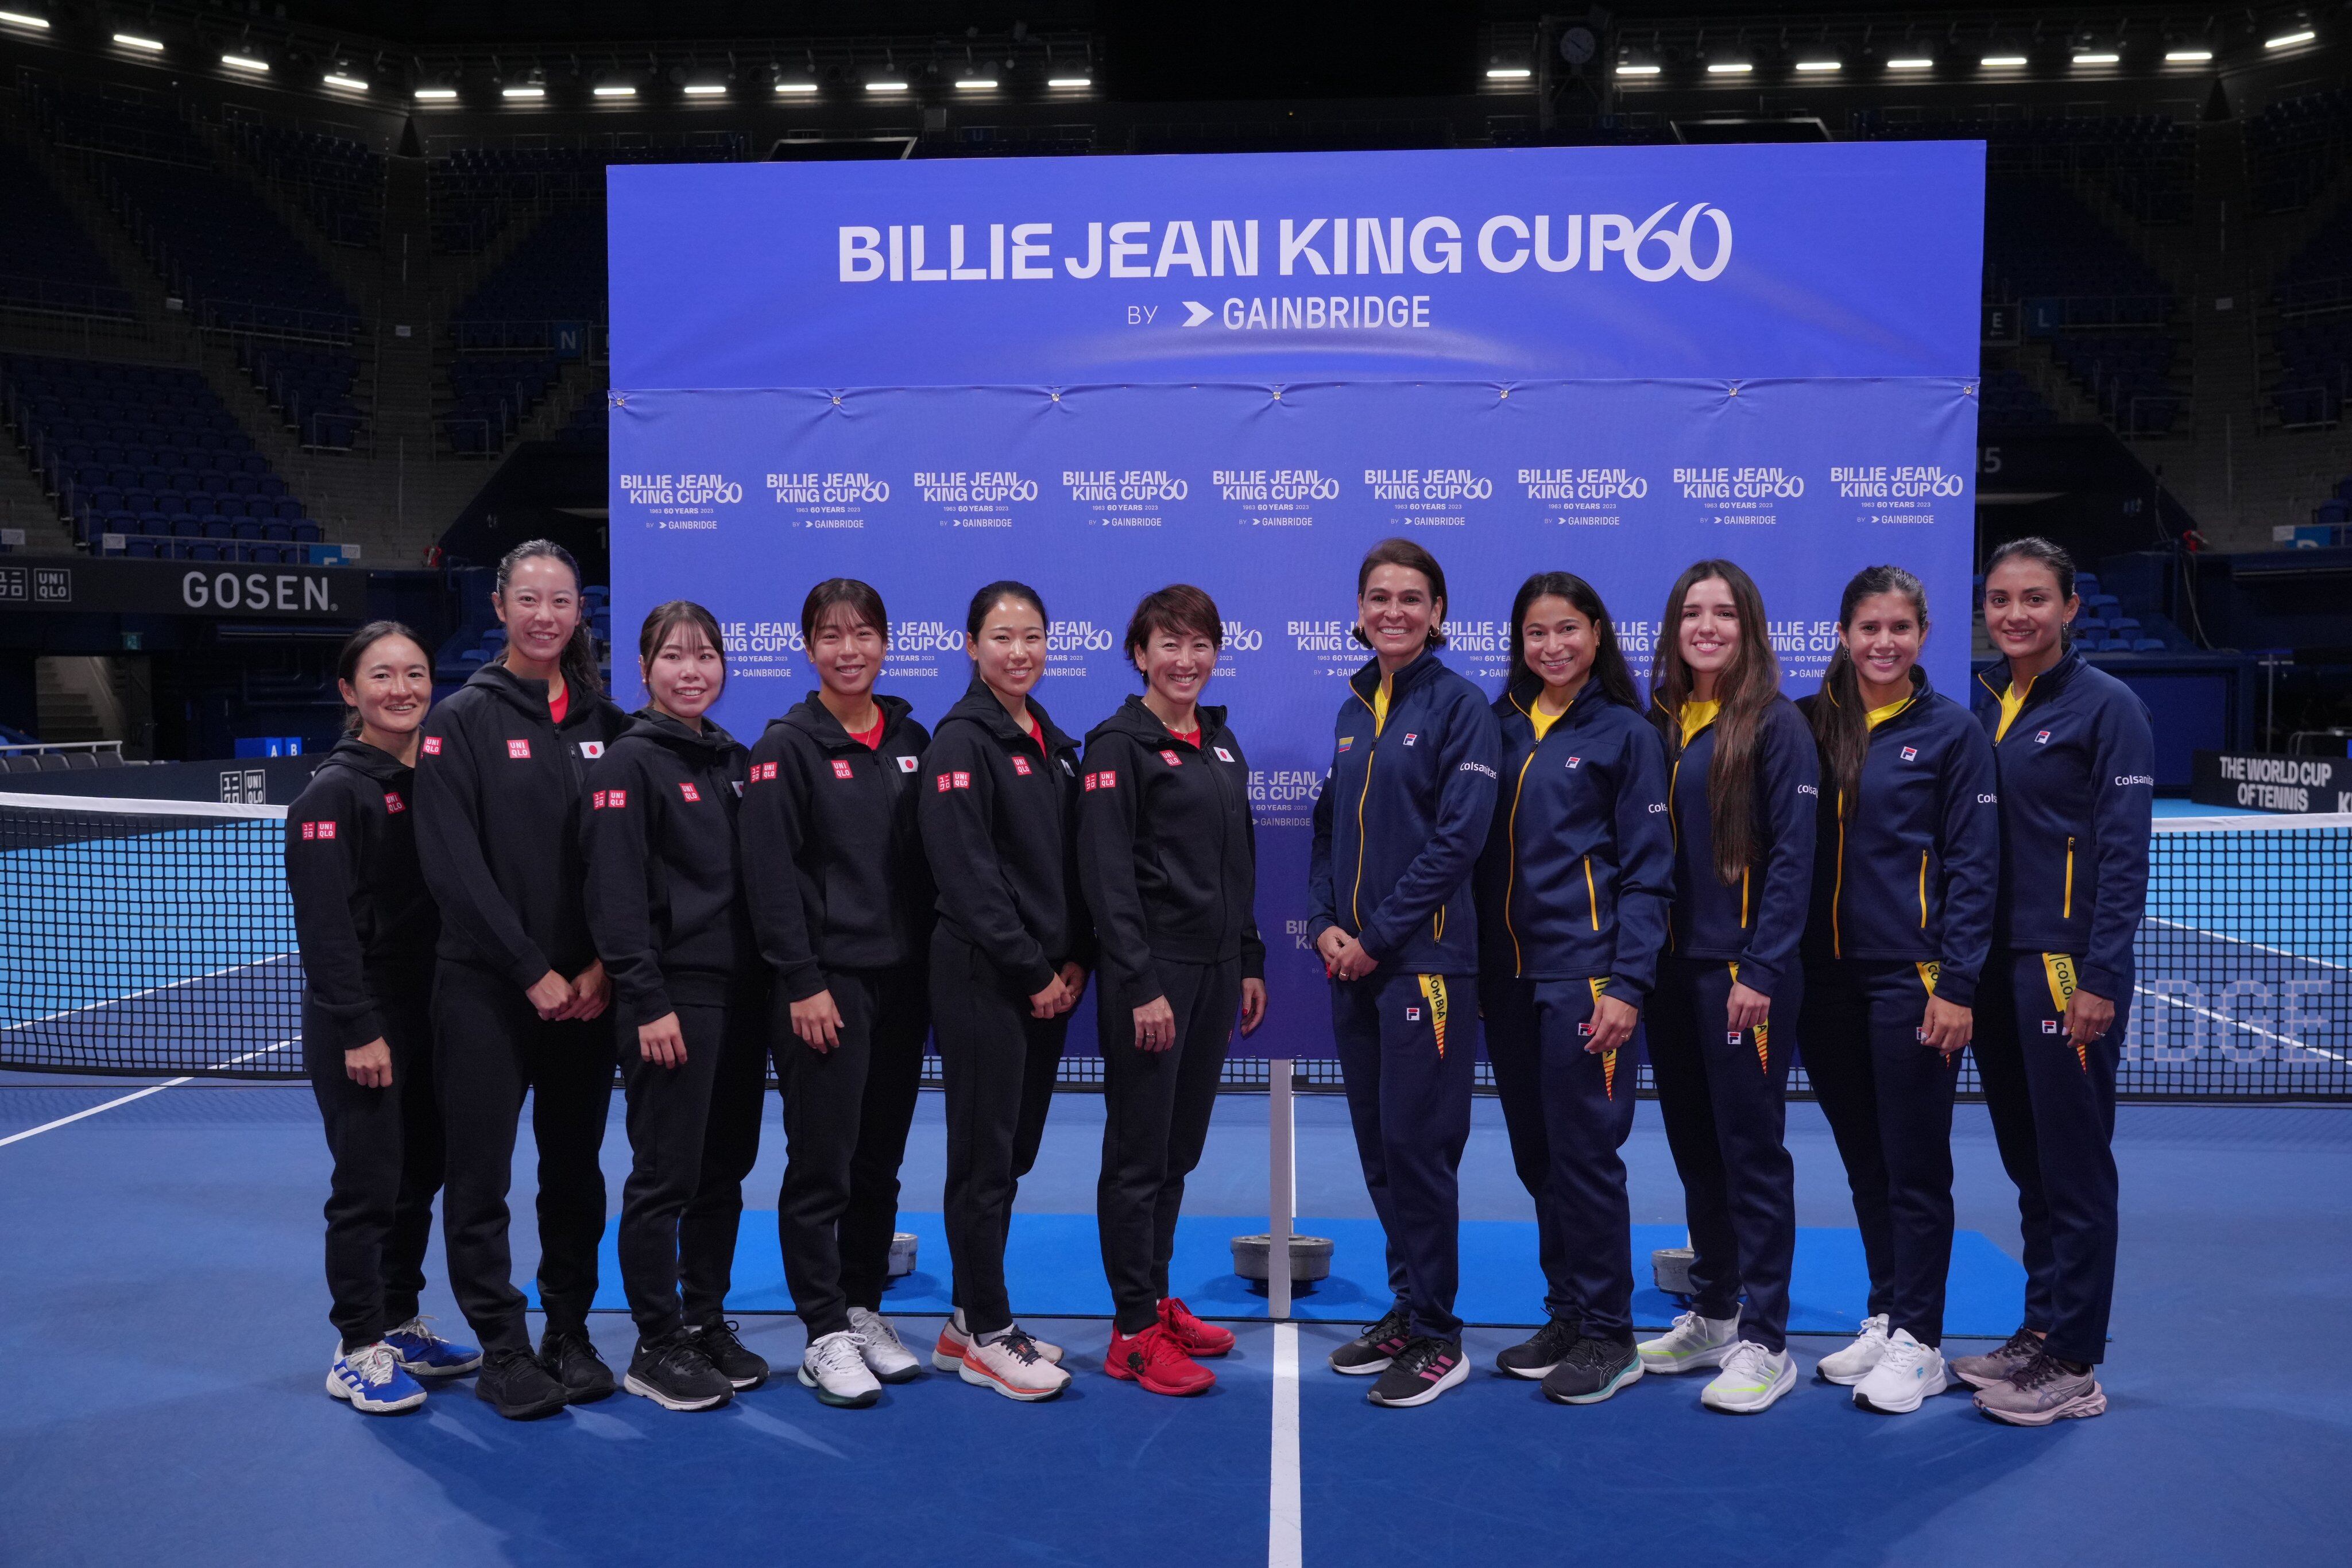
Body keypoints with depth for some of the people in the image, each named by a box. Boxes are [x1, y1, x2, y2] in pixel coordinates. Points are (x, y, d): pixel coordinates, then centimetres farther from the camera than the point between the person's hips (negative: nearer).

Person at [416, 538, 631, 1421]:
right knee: (481, 1174, 2)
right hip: (486, 987, -3)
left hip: (586, 991, 4)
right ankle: (502, 1350, 15)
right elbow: (454, 865, -11)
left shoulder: (604, 722, 7)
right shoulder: (463, 719, -4)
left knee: (575, 1167, 11)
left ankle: (569, 1334, 24)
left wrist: (602, 967, -6)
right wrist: (532, 972, -14)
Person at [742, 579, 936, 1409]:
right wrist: (803, 983, -15)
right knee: (822, 1166, -1)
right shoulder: (788, 747, -5)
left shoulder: (911, 740, 11)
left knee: (880, 1162, 12)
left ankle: (866, 1312, 25)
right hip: (825, 985, -5)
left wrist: (932, 967, 10)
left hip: (902, 981, 5)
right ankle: (826, 1337, 9)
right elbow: (772, 875, -11)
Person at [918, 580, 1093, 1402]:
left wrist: (1073, 960, 3)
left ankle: (974, 1320, 24)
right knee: (985, 1158, 0)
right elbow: (968, 873, -16)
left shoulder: (1052, 742, 14)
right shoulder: (962, 741, -10)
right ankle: (987, 1335, 11)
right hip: (983, 979, -8)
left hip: (1047, 980, 8)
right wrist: (1032, 972, -14)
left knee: (1012, 1154, 13)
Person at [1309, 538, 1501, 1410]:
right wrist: (1324, 922, 0)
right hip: (1350, 960, 6)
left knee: (1417, 1143, -3)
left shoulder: (1459, 705, -6)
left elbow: (1460, 837, -14)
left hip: (1424, 960, -6)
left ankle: (1436, 1338, 10)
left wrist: (1378, 936, -14)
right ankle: (1406, 1310, 25)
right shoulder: (1353, 710, 13)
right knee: (1376, 1142, 11)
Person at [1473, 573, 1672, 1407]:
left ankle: (1607, 1336, 11)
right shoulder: (1502, 727, 11)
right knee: (1536, 1153, 11)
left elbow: (1648, 872, -5)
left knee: (1583, 1151, -3)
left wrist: (1628, 985, -13)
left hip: (1582, 974, -5)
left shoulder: (1625, 733, -2)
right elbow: (1484, 853, 12)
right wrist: (1477, 965, 5)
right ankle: (1565, 1315, 24)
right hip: (1507, 974, 5)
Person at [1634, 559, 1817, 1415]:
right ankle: (1711, 1315, 27)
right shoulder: (1659, 724, 10)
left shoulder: (1776, 724, -7)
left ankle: (1763, 1342, 9)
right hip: (1672, 967, 6)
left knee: (1751, 1149, -1)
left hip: (1743, 972, -6)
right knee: (1694, 1145, 14)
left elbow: (1793, 855, -12)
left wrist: (1762, 971, -17)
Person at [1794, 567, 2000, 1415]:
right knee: (1864, 1165, 14)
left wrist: (1957, 984, -10)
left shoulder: (1951, 732, -2)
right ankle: (1884, 1318, 27)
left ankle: (1917, 1342, 12)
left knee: (1915, 1167, 2)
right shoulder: (1807, 724, 7)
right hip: (1826, 979, 4)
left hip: (1912, 980, -4)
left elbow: (1972, 867, -4)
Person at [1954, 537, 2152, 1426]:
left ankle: (2072, 1364, 9)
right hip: (1993, 962, 6)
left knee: (2073, 1165, 0)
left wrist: (2100, 977, -16)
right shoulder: (1978, 704, 11)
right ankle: (2040, 1330, 24)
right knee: (2026, 1161, 13)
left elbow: (2125, 854, -10)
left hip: (2070, 968, -6)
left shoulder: (2107, 707, -6)